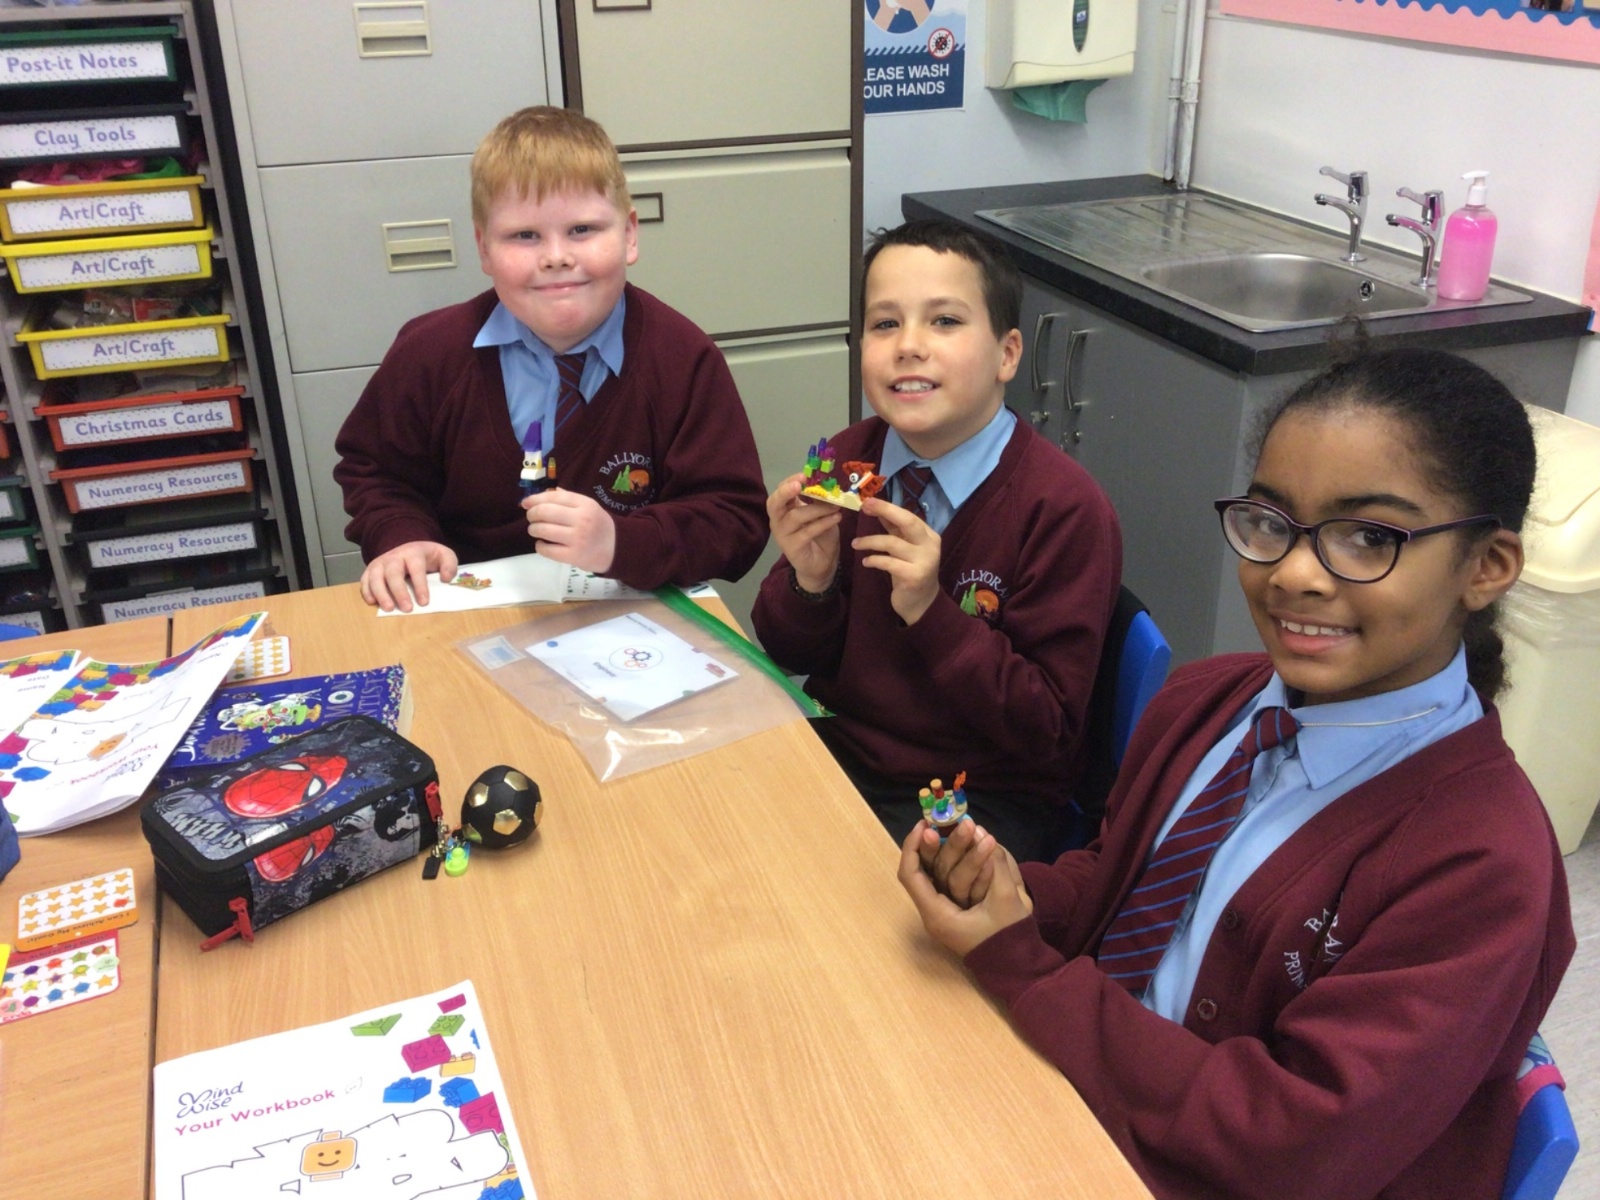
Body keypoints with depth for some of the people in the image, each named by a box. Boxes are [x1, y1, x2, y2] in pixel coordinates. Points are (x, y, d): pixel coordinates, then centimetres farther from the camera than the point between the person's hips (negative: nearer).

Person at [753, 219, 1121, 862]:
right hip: (837, 751, 5)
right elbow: (792, 656, 5)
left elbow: (1046, 735, -15)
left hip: (979, 794, -4)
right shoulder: (846, 460, -3)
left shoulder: (1066, 510, -16)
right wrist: (810, 580, -17)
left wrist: (930, 611, -26)